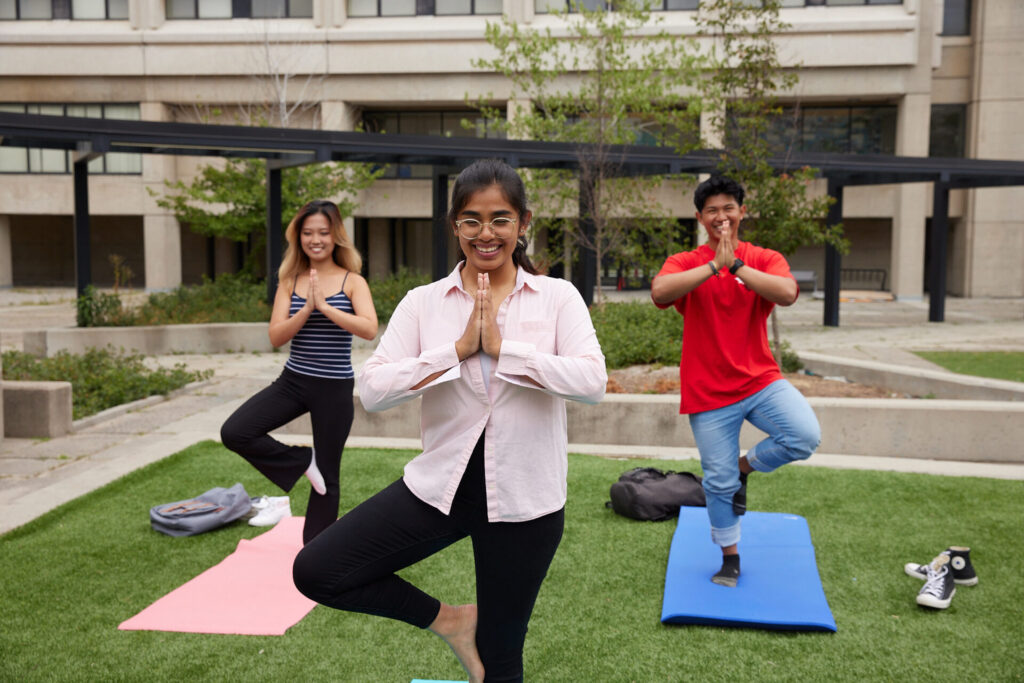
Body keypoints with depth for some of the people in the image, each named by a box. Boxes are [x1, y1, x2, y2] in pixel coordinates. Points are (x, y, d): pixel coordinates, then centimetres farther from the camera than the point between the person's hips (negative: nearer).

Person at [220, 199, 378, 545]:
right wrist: (306, 309, -20)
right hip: (293, 381, 3)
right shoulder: (290, 281, 3)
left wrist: (324, 306, -25)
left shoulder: (352, 282, -4)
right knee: (234, 432, -16)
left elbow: (369, 329, -20)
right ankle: (302, 461, 4)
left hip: (335, 387, -3)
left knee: (326, 476, 7)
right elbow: (276, 336, -5)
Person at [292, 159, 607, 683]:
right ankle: (448, 619, 11)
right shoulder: (423, 303, -1)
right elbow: (372, 390, -12)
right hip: (439, 484, 2)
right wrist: (459, 349, -19)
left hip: (525, 497, -1)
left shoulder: (558, 297, -3)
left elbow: (593, 382, -18)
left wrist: (502, 349, -20)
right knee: (315, 571, -9)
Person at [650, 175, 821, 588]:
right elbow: (659, 292, -23)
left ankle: (745, 465, 9)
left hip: (760, 381, 1)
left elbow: (787, 294, -19)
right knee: (719, 482, 5)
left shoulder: (765, 259, 3)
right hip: (709, 393, -1)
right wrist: (715, 264, -21)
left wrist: (736, 264, -19)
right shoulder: (684, 263, 1)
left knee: (805, 436, -23)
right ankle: (730, 557, 30)